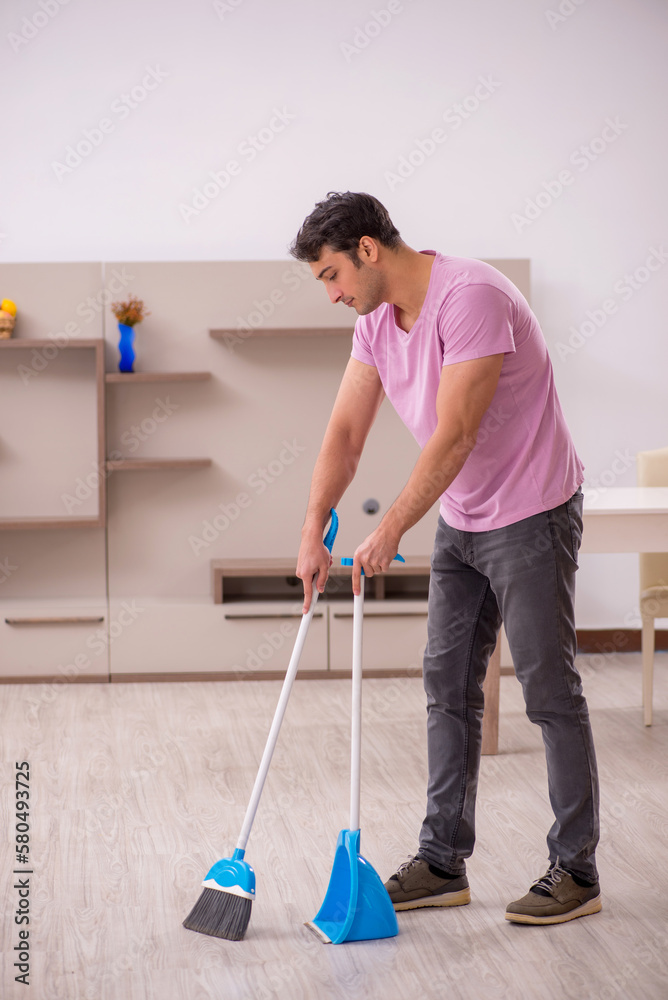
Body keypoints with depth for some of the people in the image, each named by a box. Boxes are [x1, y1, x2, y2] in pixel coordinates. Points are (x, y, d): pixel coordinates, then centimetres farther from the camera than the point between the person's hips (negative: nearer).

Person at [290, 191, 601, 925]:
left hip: (531, 516, -9)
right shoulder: (375, 322, 3)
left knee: (550, 692, -2)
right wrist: (313, 532, -6)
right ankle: (443, 862, 18)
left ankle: (576, 870, 9)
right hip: (461, 524, 9)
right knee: (448, 690, 9)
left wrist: (391, 531, -21)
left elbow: (455, 436, -27)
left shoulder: (470, 297, -25)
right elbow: (345, 432, 3)